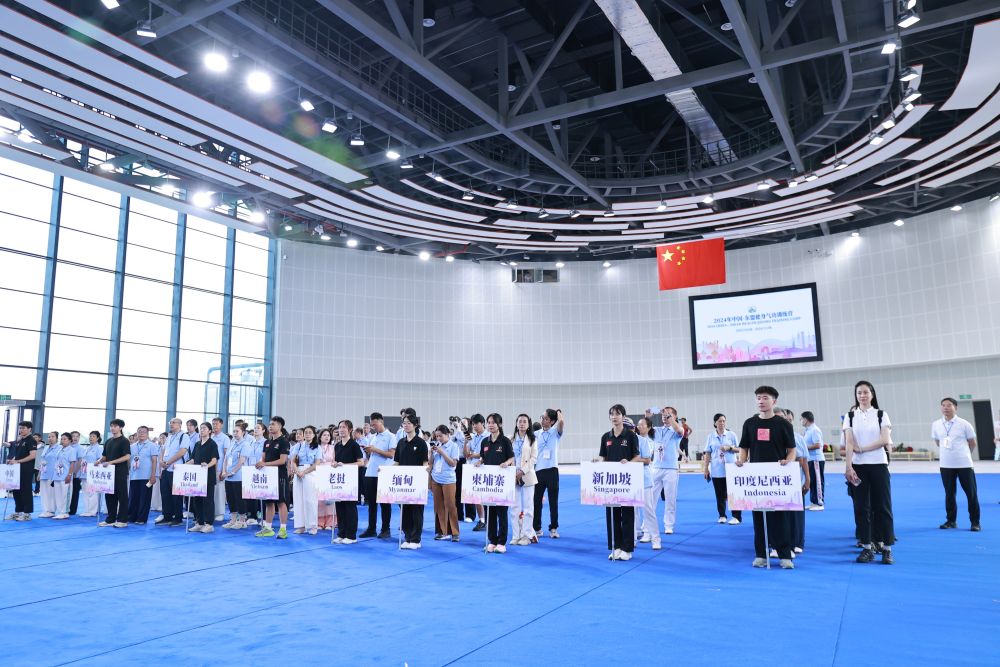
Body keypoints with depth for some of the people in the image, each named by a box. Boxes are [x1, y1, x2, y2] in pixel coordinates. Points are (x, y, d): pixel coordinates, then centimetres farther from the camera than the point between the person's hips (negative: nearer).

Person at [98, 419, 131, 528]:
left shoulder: (124, 441, -6)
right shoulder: (108, 441, 14)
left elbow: (127, 456, -15)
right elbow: (104, 456, 19)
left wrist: (111, 462, -22)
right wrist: (99, 461, -3)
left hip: (120, 473, -7)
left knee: (122, 496, -2)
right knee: (109, 496, 9)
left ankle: (122, 520, 3)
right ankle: (110, 519, 17)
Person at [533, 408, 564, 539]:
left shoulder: (555, 432, 1)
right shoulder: (536, 434, 7)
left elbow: (561, 422, -20)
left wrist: (558, 412, -4)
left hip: (552, 470, -2)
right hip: (538, 470, 2)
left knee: (553, 501, 4)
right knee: (536, 500, 5)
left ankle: (553, 528, 15)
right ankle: (537, 528, 16)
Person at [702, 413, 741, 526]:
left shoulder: (731, 434, 1)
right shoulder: (711, 436, 3)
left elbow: (738, 449, 5)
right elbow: (708, 454, 5)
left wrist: (729, 447, -14)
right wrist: (706, 468, 1)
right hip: (716, 470, 1)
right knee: (720, 494, 7)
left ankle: (736, 516, 1)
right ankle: (722, 515, 17)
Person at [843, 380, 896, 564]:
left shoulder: (881, 414, 4)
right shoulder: (850, 416, 5)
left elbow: (884, 440, -7)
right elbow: (849, 443, -3)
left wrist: (862, 448, -11)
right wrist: (848, 467, -11)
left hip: (878, 464, -1)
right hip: (858, 466, 1)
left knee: (883, 506, 0)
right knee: (863, 507, 3)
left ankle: (887, 549, 7)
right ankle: (867, 547, 10)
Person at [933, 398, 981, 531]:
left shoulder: (964, 424, -7)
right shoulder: (936, 425, 0)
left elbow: (972, 443, 5)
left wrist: (963, 455, 13)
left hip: (964, 465, -2)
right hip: (946, 465, 2)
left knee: (971, 494, 4)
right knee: (949, 494, 9)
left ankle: (975, 522, 15)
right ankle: (951, 521, 19)